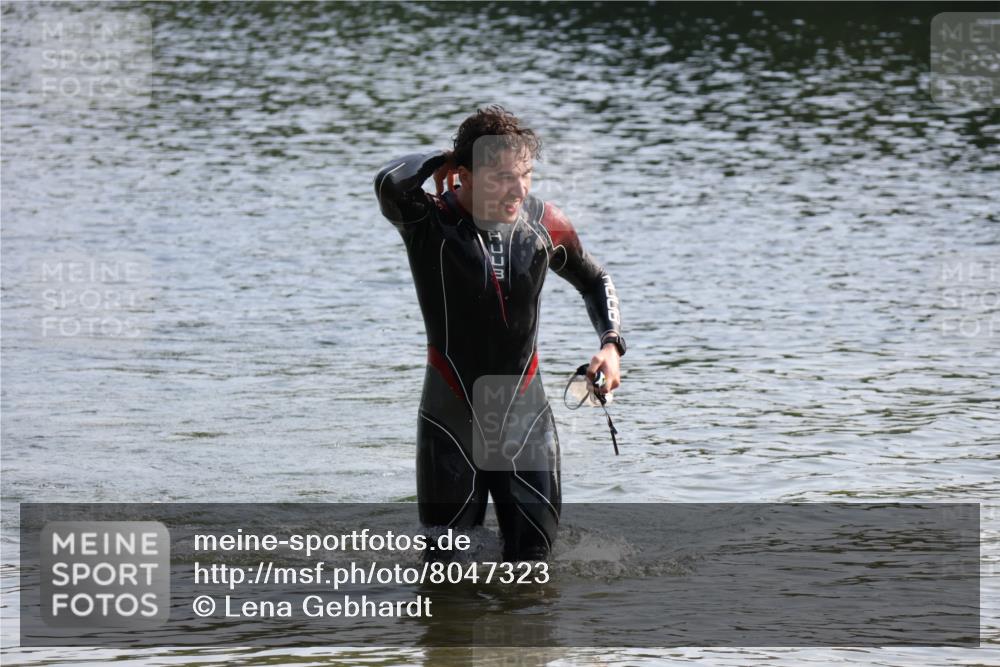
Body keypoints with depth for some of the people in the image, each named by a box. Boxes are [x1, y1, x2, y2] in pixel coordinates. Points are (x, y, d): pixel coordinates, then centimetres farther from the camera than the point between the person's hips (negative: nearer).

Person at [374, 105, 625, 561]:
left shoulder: (544, 224, -2)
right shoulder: (429, 223, -14)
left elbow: (594, 281, 18)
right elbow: (389, 184, -38)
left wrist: (611, 344, 1)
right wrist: (440, 161, -17)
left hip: (526, 419, 3)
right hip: (451, 420, -3)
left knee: (532, 563, 4)